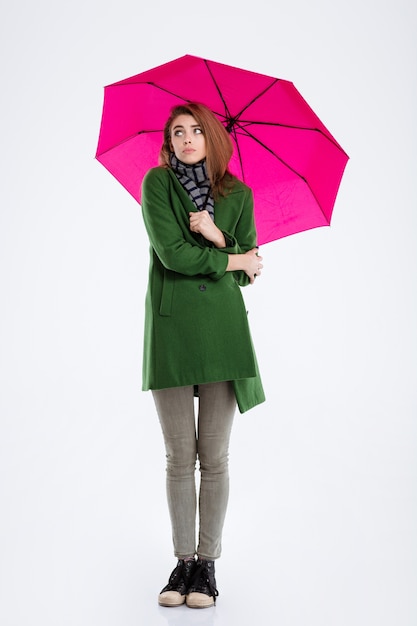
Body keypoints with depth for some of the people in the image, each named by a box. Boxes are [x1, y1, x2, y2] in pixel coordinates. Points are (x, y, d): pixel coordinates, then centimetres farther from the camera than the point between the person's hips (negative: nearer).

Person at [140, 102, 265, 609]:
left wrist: (217, 235, -11)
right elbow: (172, 253, -9)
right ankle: (183, 561, 20)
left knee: (214, 457, 4)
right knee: (179, 457, 4)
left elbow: (249, 274, 4)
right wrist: (233, 260, -1)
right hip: (170, 326, -1)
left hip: (222, 328, 1)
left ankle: (208, 562, 18)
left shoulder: (239, 195, 9)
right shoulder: (157, 183, 4)